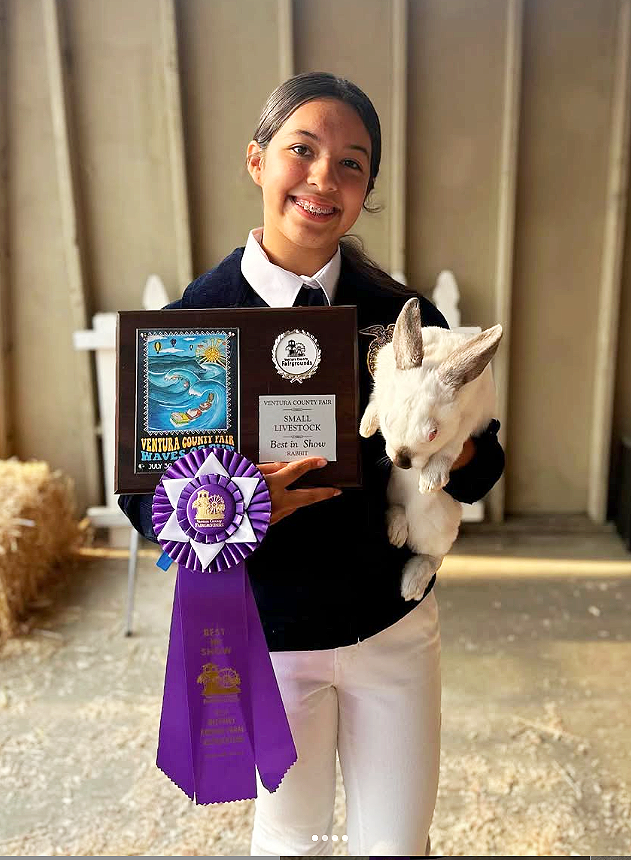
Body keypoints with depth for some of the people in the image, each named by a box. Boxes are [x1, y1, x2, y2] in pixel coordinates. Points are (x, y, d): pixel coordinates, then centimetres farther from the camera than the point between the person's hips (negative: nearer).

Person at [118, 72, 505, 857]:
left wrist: (451, 450, -22)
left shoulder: (404, 313, -7)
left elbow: (483, 468, 0)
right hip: (265, 635, -1)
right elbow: (147, 500, -9)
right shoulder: (191, 321, -12)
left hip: (396, 625, 2)